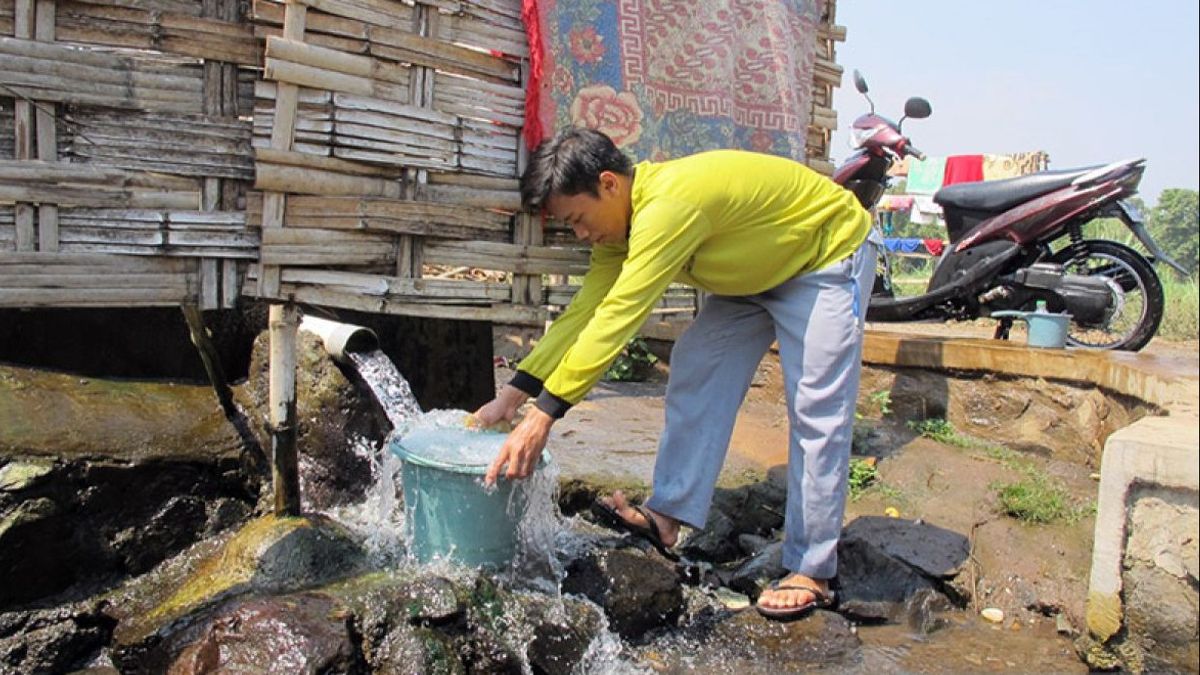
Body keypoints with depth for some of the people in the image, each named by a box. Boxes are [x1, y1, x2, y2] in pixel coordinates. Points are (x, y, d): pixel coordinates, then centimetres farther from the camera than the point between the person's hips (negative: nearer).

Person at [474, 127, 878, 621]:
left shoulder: (668, 205, -37)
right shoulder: (621, 221, -8)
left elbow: (616, 319, -41)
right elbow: (583, 313, -9)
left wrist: (543, 416, -40)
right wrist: (511, 395, -14)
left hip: (829, 257, -8)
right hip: (755, 271, 9)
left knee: (816, 414, -8)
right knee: (694, 373, -1)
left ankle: (812, 572, 1)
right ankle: (668, 516, 1)